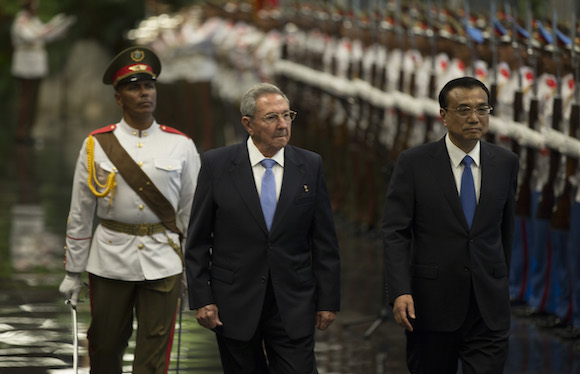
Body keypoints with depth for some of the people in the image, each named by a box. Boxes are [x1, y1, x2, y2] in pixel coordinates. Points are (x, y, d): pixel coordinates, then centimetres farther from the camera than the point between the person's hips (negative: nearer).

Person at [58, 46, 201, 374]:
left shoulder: (181, 146, 3)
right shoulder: (96, 145, 2)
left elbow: (191, 212, 7)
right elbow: (80, 214, 5)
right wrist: (73, 272, 6)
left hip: (162, 263, 0)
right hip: (110, 260, 0)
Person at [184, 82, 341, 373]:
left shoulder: (310, 166, 3)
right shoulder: (217, 164, -2)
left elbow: (324, 240, 5)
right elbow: (197, 240, 1)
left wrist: (327, 300, 3)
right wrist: (201, 299, -5)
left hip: (293, 305, 1)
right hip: (235, 303, -1)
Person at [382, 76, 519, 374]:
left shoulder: (505, 163, 5)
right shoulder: (414, 163, -5)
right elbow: (395, 232, -7)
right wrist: (399, 292, -17)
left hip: (489, 306, 2)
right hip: (432, 303, -2)